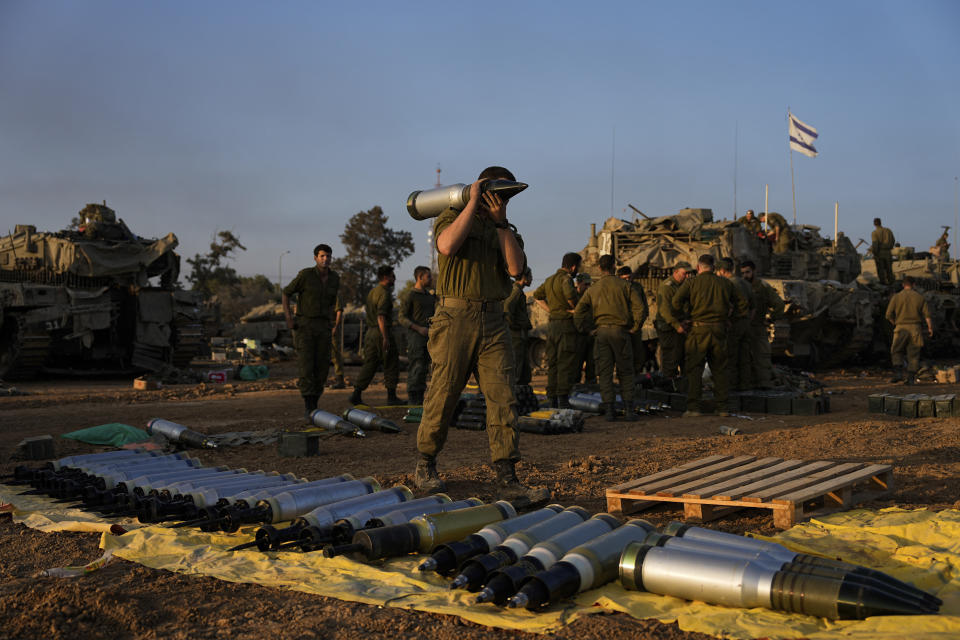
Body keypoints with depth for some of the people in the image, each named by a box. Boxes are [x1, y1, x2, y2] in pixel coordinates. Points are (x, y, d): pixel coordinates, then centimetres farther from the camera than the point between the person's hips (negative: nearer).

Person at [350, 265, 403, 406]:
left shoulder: (372, 292, 16)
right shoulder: (384, 293, -13)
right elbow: (381, 317, -22)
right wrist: (385, 338, -24)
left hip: (370, 331, 9)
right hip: (382, 332, -9)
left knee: (369, 364, 8)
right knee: (391, 365, 2)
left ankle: (356, 395, 0)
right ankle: (391, 396, 6)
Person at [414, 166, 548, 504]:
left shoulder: (506, 230, 19)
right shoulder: (452, 217, 6)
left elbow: (516, 268, 0)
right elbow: (448, 246, -18)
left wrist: (500, 222, -3)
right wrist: (473, 203, -8)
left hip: (493, 322, 4)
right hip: (455, 316, -4)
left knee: (503, 398, -4)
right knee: (443, 394, 1)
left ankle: (507, 480, -4)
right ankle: (425, 467, 20)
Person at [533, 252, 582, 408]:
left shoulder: (550, 280, 15)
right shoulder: (566, 278, -11)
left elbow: (537, 295, 25)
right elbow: (569, 294, -30)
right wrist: (575, 307, -11)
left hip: (552, 324, 8)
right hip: (566, 325, -8)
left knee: (552, 363, 10)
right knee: (566, 364, -6)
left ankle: (552, 400, 12)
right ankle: (563, 400, -10)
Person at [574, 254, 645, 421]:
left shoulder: (592, 289, 9)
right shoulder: (625, 285, 1)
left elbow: (578, 312, 6)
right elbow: (639, 307, -7)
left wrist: (583, 329, 14)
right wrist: (635, 328, 1)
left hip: (602, 332, 2)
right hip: (620, 330, -2)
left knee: (605, 372, 4)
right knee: (625, 371, 8)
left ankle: (609, 409, 0)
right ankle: (628, 407, 4)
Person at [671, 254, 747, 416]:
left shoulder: (691, 283, 0)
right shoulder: (725, 283, 11)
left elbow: (676, 301, -14)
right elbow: (742, 304, 16)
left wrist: (677, 316, 3)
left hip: (699, 330, -3)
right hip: (719, 330, 3)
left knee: (694, 369, 0)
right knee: (719, 369, 12)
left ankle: (693, 407, -6)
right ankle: (722, 407, 12)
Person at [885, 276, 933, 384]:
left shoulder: (896, 297, 0)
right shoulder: (920, 297, 4)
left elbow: (888, 315, -2)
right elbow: (927, 314, -4)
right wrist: (930, 328, 1)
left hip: (901, 328, -1)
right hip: (916, 328, 1)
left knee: (897, 352, 10)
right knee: (913, 354, 6)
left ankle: (898, 373, -8)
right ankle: (910, 377, -3)